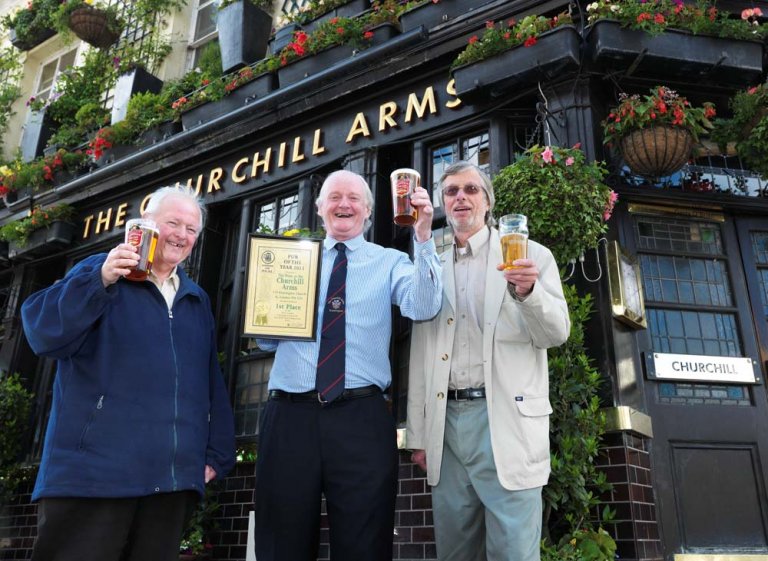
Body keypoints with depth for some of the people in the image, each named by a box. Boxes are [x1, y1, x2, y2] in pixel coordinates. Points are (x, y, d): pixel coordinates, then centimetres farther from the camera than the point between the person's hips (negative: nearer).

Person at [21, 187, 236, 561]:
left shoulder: (197, 300, 18)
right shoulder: (100, 272, 5)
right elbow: (43, 334, -10)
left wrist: (216, 453, 9)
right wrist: (101, 280, -21)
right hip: (94, 470, -4)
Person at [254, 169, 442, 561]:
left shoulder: (389, 262, 8)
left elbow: (422, 308, -13)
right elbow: (266, 340, 14)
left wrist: (423, 238, -24)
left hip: (361, 419, -2)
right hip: (289, 416, 2)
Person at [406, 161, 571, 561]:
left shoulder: (528, 256, 4)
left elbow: (556, 334, -2)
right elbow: (419, 358, 13)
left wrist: (527, 291, -23)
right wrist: (418, 435, 10)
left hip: (506, 420, -3)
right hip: (446, 422, 4)